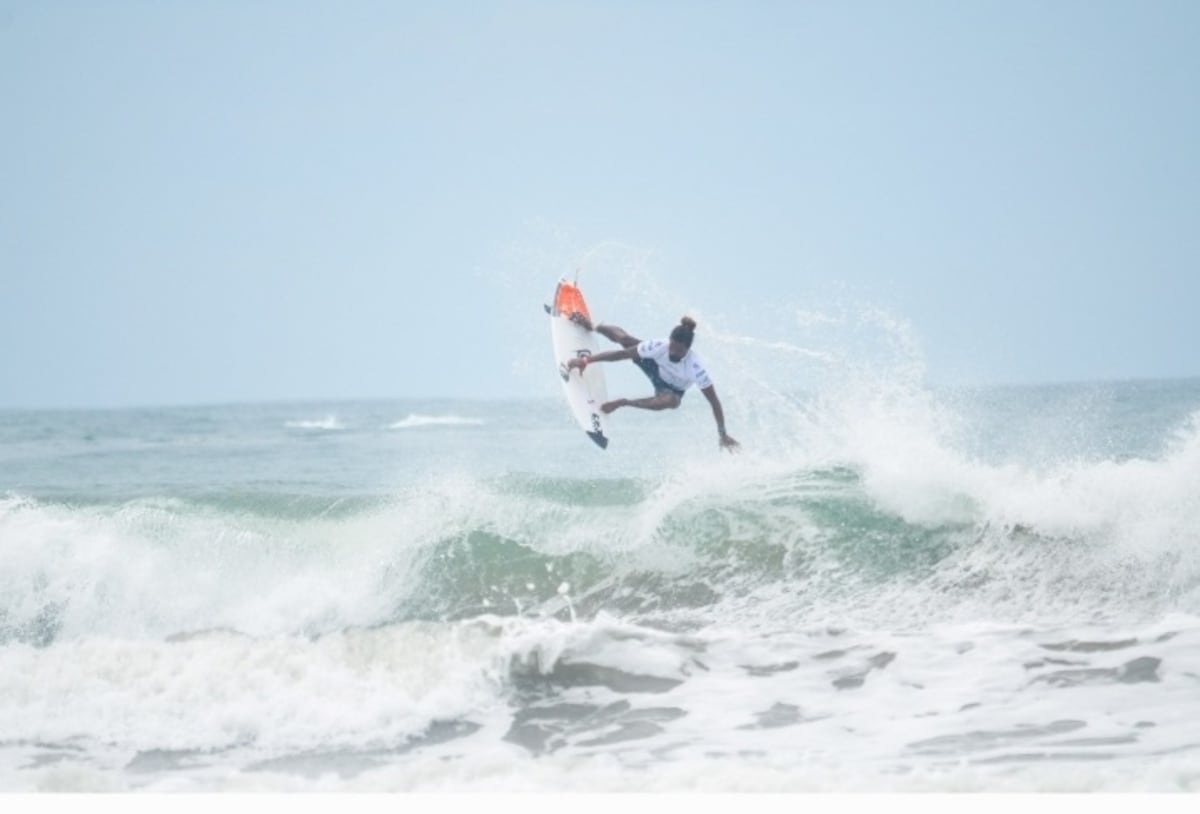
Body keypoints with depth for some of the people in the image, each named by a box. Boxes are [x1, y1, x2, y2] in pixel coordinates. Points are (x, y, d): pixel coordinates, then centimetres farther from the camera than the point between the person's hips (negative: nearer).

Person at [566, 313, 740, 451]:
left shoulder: (695, 368, -40)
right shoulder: (659, 347, -34)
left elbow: (714, 402, -33)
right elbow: (623, 353, -28)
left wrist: (722, 434, -31)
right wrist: (586, 360, -30)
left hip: (671, 389, -2)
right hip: (654, 367, 2)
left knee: (671, 401, -40)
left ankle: (623, 403, -18)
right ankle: (592, 327, 23)